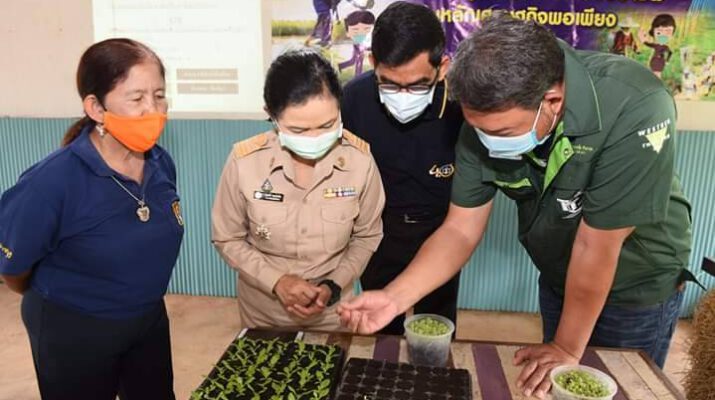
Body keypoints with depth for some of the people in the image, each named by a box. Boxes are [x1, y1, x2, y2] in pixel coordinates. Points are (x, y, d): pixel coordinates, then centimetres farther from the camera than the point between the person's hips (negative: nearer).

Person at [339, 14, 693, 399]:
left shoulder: (635, 111, -37)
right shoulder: (487, 118, -23)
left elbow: (595, 246, -30)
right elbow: (460, 231, -17)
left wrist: (567, 347, -18)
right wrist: (395, 297, -29)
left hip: (638, 282, -3)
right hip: (557, 278, 4)